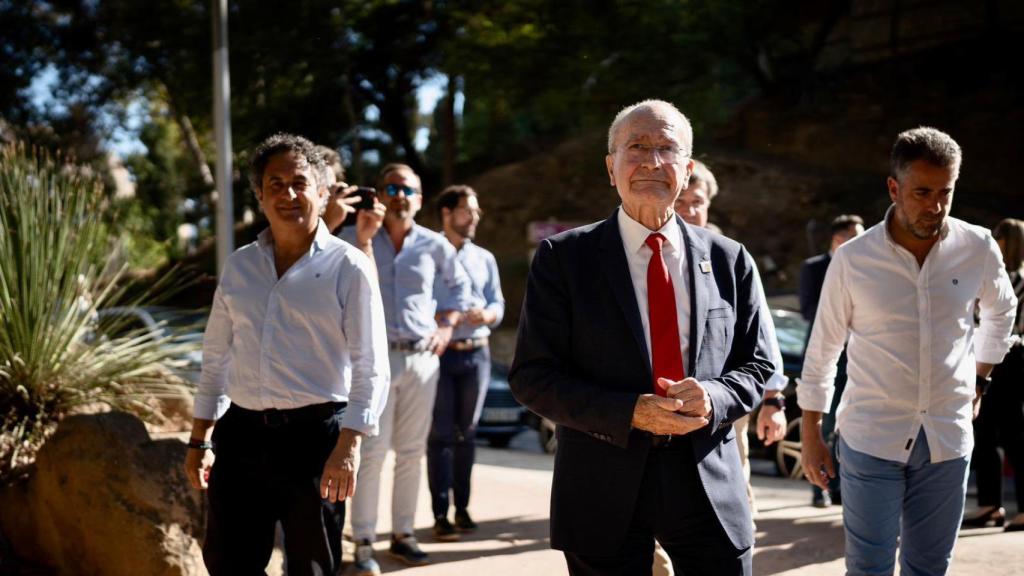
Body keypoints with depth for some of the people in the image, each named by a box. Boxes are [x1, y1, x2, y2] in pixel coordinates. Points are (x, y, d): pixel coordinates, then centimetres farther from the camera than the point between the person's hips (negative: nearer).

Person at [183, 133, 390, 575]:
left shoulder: (347, 268, -4)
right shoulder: (239, 266, 11)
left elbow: (370, 369, -8)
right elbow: (216, 357, 17)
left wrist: (348, 447, -18)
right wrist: (200, 439, 14)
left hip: (314, 435, -4)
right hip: (241, 435, 4)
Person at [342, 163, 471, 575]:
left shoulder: (434, 245, 7)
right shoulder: (354, 239, 0)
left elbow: (458, 285, 21)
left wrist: (446, 325, 10)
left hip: (422, 357, 3)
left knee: (412, 451, 9)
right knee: (373, 451, -7)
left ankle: (403, 534, 18)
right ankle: (363, 542, -3)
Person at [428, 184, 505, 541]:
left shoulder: (484, 259, 15)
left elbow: (498, 304, 10)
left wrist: (485, 315, -12)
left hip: (477, 353, 4)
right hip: (439, 353, -4)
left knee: (467, 433, 9)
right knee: (441, 434, -6)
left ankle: (462, 508, 15)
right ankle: (440, 514, -5)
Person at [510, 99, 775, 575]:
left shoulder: (729, 260, 7)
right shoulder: (563, 258, -2)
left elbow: (756, 366, 10)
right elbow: (533, 376, -6)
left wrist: (713, 398, -13)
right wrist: (629, 414, -18)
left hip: (709, 484, 2)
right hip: (604, 489, -2)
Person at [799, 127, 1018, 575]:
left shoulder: (978, 248, -3)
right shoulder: (852, 259, -8)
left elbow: (1002, 310, 19)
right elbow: (822, 351, 1)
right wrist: (810, 435, 3)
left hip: (948, 437, 2)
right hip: (871, 436, -2)